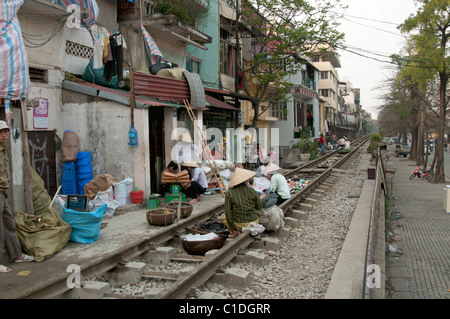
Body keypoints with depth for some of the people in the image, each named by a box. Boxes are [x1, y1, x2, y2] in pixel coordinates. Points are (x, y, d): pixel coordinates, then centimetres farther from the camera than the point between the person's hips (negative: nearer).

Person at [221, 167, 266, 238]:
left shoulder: (229, 193, -9)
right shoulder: (252, 191, -6)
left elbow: (228, 212, -11)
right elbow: (259, 206, 4)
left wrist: (232, 229, -3)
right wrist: (261, 198, 26)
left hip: (239, 224, -2)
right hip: (254, 223, 2)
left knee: (223, 216, 23)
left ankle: (235, 232, 4)